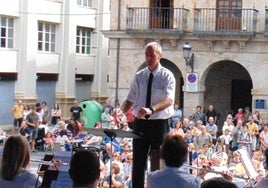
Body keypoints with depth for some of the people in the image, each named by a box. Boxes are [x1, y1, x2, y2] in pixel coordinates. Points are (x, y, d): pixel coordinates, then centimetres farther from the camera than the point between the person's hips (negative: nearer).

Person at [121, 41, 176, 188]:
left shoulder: (167, 76, -7)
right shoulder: (139, 76, 5)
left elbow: (169, 100, -22)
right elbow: (130, 100, 6)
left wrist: (151, 109, -40)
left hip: (159, 123, -3)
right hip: (140, 122, 4)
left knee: (157, 163, 5)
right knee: (138, 162, 7)